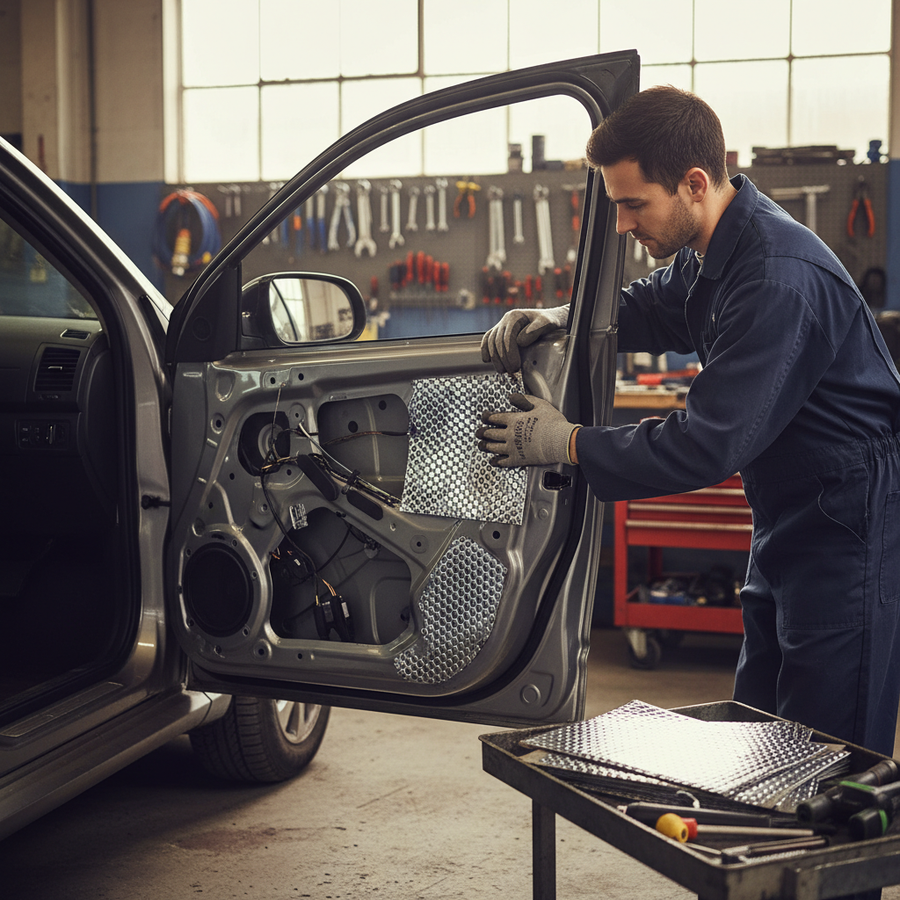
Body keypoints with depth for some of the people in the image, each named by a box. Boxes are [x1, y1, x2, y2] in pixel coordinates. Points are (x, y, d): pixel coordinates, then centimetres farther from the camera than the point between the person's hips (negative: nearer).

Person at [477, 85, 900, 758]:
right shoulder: (711, 250, 2)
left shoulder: (780, 279, -29)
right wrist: (560, 318, 3)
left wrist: (570, 444, -19)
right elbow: (653, 309, 23)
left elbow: (711, 443, -29)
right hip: (788, 522, 10)